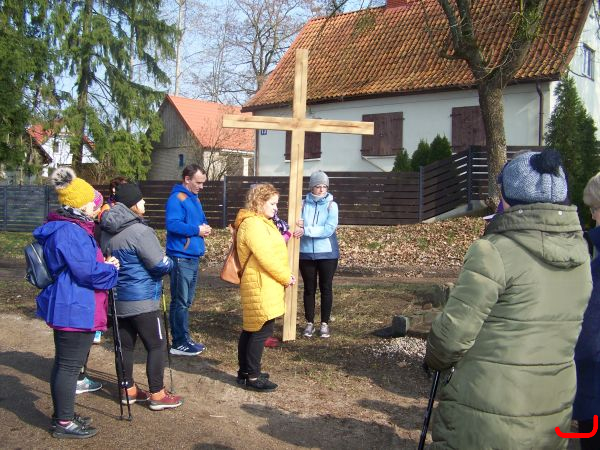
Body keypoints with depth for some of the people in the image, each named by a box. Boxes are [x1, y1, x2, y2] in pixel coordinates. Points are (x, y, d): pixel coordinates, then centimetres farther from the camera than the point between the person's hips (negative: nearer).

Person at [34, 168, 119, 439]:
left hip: (68, 306, 11)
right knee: (70, 365, 0)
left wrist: (104, 264, 6)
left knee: (65, 363, 19)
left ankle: (62, 414, 32)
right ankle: (64, 423, 11)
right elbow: (88, 272, -23)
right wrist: (111, 268, -6)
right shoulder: (70, 232, -21)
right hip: (75, 308, -11)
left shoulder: (69, 227, 13)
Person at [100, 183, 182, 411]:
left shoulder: (107, 231, 7)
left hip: (117, 298, 8)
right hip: (141, 300, -8)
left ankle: (129, 389, 25)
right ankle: (157, 395, 6)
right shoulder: (139, 231, -20)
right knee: (156, 345, 2)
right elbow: (161, 265, -17)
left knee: (125, 345, 15)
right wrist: (170, 262, 3)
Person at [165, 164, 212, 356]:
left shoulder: (195, 198, 17)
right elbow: (173, 224, -26)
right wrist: (197, 230, -18)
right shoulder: (176, 199, -13)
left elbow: (201, 219, 27)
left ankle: (184, 338, 24)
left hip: (193, 256, 10)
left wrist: (204, 227, 3)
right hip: (181, 257, -10)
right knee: (180, 301, -4)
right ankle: (179, 343, 2)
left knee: (186, 301, 15)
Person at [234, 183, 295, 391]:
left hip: (262, 285, 11)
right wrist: (286, 278, -12)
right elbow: (266, 258, -22)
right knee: (262, 330, -6)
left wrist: (284, 276, 5)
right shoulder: (253, 224, -18)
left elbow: (271, 252, 18)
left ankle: (245, 371, 25)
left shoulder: (260, 223, 16)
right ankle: (252, 377, 2)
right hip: (261, 286, -11)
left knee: (251, 328, 15)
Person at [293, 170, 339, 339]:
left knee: (326, 288, 7)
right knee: (309, 289, 10)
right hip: (306, 253, 2)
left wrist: (305, 230, -22)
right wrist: (298, 225, -25)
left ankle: (325, 323, 18)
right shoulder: (303, 204, 0)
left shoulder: (331, 205, -6)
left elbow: (329, 229, -17)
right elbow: (297, 225, -2)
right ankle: (309, 323, 21)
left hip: (327, 254, -1)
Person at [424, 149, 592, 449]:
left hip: (486, 420, -6)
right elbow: (554, 326, 5)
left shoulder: (494, 251, -19)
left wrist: (434, 359, 3)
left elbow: (453, 332, -17)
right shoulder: (580, 253, 0)